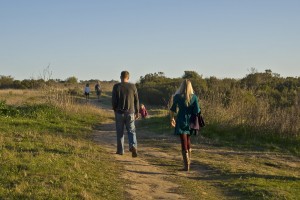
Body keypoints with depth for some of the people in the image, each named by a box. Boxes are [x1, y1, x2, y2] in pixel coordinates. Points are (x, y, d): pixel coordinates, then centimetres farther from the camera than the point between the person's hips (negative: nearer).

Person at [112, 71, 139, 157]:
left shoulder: (116, 86, -6)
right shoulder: (133, 86, -1)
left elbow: (114, 100, -5)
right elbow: (136, 100, 3)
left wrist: (115, 110, 10)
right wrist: (137, 112, 11)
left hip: (119, 112, -1)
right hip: (130, 112, 1)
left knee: (120, 132, 10)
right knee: (131, 131, 5)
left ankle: (120, 150, 15)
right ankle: (133, 146, -18)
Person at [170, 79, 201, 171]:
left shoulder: (177, 96, -6)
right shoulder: (194, 97, -3)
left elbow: (172, 109, 2)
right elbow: (197, 111, -7)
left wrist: (172, 119, 17)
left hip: (181, 121, -3)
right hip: (190, 122, 3)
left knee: (184, 144, 0)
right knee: (188, 141, 23)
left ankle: (186, 166, -6)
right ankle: (188, 161, 36)